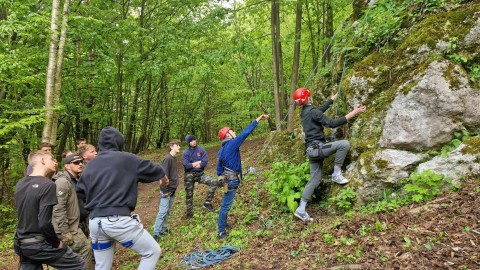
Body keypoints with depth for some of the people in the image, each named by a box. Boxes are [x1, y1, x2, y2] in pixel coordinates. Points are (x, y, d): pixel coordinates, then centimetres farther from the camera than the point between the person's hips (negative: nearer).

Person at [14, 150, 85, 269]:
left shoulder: (20, 184, 5)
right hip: (39, 244, -8)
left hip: (21, 243, 8)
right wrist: (56, 243, -12)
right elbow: (44, 223, -25)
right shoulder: (47, 185, -20)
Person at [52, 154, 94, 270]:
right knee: (86, 249, -9)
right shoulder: (62, 182, -18)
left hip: (73, 226, 9)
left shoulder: (76, 181, 12)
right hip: (66, 228, -9)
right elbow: (58, 209, -24)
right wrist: (65, 232, -24)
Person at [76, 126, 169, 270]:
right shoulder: (127, 159, -5)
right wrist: (163, 177, 29)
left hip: (95, 223, 7)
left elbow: (80, 192, 19)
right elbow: (152, 169, 8)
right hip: (119, 221, -7)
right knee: (153, 251, 8)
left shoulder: (90, 165, 12)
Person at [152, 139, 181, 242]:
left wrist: (173, 189, 17)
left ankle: (163, 229, 24)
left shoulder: (174, 158, 11)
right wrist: (165, 191, -18)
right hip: (167, 191, -9)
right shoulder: (168, 158, -17)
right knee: (163, 211, -7)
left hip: (172, 190, 9)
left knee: (167, 211, 14)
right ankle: (156, 234, -1)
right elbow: (164, 175, -19)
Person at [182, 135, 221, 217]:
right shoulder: (185, 153, -5)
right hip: (189, 176, -1)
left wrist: (193, 165, -16)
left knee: (214, 182, -15)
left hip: (200, 174, 2)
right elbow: (186, 165, -18)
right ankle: (189, 212, 23)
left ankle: (207, 202, -6)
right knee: (189, 195, 6)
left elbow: (205, 162, -14)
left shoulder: (201, 150, -2)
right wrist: (199, 162, -12)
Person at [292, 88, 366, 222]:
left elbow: (321, 109, 33)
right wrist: (353, 113, -17)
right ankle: (336, 174, -3)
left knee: (315, 179, 9)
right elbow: (332, 123, -20)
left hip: (312, 148, 9)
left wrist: (333, 98, 44)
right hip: (317, 147, -9)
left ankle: (301, 209, 10)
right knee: (344, 144, -14)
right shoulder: (313, 112, -15)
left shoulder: (306, 112, 15)